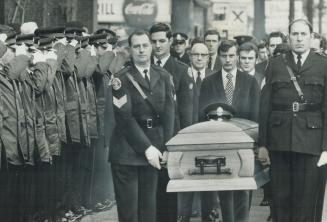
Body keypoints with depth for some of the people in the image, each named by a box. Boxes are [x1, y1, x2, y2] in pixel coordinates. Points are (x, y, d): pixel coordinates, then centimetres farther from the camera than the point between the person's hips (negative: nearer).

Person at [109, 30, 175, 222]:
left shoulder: (163, 76, 8)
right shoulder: (123, 79, -5)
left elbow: (169, 112, 4)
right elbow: (124, 117, -10)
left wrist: (167, 147, -5)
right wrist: (146, 148, -15)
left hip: (154, 145, 4)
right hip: (128, 147, -4)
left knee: (149, 204, 7)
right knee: (128, 205, -1)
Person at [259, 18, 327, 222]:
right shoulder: (275, 65, 10)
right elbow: (265, 106, 8)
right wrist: (262, 143, 3)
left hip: (311, 142, -2)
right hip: (279, 141, 2)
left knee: (306, 200, 0)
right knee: (280, 198, 5)